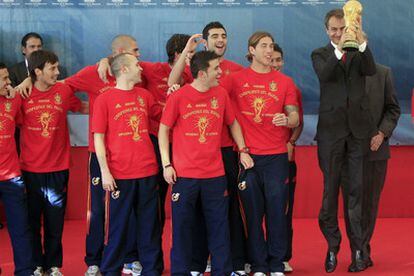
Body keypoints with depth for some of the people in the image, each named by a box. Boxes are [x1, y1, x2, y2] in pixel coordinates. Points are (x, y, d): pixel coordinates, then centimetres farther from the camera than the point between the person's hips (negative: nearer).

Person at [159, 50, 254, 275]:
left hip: (215, 174, 3)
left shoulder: (221, 94, 3)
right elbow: (164, 130, -1)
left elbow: (232, 123, 17)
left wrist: (243, 150, 10)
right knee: (183, 226, 5)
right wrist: (166, 164, -6)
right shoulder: (178, 97, -7)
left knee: (219, 225, 8)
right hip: (184, 174, -3)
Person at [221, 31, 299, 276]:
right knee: (252, 212, 3)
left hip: (276, 156, 1)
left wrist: (287, 120, -15)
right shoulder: (236, 79, 5)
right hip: (247, 155, -1)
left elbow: (295, 117, 7)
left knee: (277, 210, 1)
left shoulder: (284, 82, 8)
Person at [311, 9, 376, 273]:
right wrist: (340, 47, -28)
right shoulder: (321, 54, 7)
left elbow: (370, 70, -12)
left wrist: (361, 40, -25)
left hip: (359, 129, 0)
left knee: (357, 190, 2)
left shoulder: (360, 52, 9)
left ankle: (358, 249, 6)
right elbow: (325, 74, -14)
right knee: (330, 191, 5)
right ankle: (332, 248, 15)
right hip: (332, 130, 0)